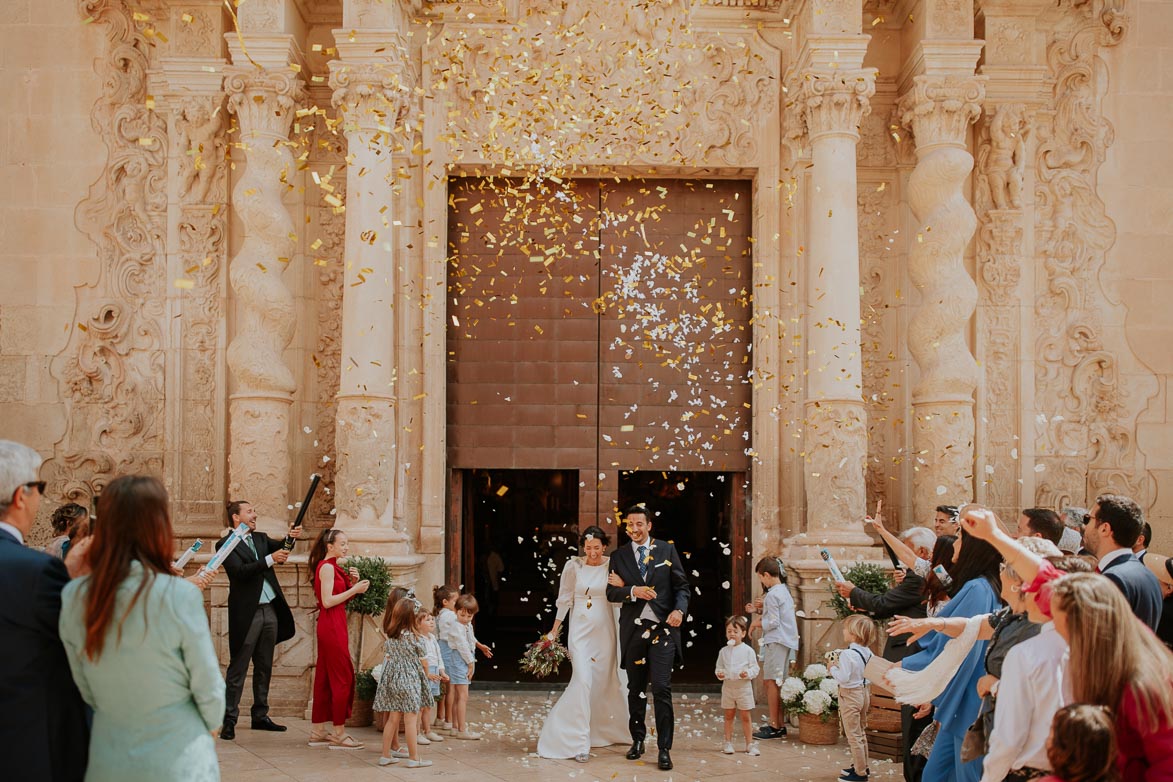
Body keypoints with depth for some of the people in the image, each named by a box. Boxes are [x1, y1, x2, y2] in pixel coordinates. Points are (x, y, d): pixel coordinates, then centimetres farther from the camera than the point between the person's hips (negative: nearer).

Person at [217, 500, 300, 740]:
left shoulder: (261, 538, 16)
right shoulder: (226, 544, -6)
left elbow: (280, 548, 3)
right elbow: (240, 571, -19)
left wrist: (291, 538, -17)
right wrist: (269, 560, -27)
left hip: (269, 610, 7)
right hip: (246, 612, -7)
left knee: (264, 667, 13)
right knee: (238, 668, -3)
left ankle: (260, 716, 21)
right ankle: (229, 720, 2)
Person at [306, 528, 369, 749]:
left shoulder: (332, 567, 17)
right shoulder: (327, 567, -12)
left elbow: (340, 599, 18)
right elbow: (327, 601, -20)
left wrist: (353, 584, 4)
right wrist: (354, 589, -17)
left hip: (329, 628, 10)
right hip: (332, 626, -10)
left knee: (325, 677, 12)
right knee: (343, 678, -7)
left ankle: (318, 732, 17)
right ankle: (338, 733, -3)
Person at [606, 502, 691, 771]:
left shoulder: (667, 550, 5)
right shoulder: (619, 555, 8)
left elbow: (682, 586, 4)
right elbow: (611, 591, 3)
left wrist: (680, 609, -13)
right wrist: (633, 591, -15)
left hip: (663, 628, -2)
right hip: (633, 629, 2)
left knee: (662, 688, -9)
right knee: (636, 688, 13)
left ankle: (664, 749, -4)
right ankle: (638, 740, 27)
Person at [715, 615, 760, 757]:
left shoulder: (748, 650, -5)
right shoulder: (724, 651, 4)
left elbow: (755, 668, -4)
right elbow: (719, 667, 11)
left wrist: (748, 673, -24)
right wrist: (719, 673, -11)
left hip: (744, 687, -3)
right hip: (728, 686, 3)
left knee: (746, 717, 4)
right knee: (729, 716, 10)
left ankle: (750, 744, 11)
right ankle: (728, 743, 17)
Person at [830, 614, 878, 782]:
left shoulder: (847, 654, -23)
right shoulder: (867, 652, 1)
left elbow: (843, 678, -28)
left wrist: (833, 668, -10)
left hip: (850, 695, -9)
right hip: (864, 692, 9)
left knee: (853, 735, 0)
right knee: (860, 733, 22)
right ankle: (862, 767, 33)